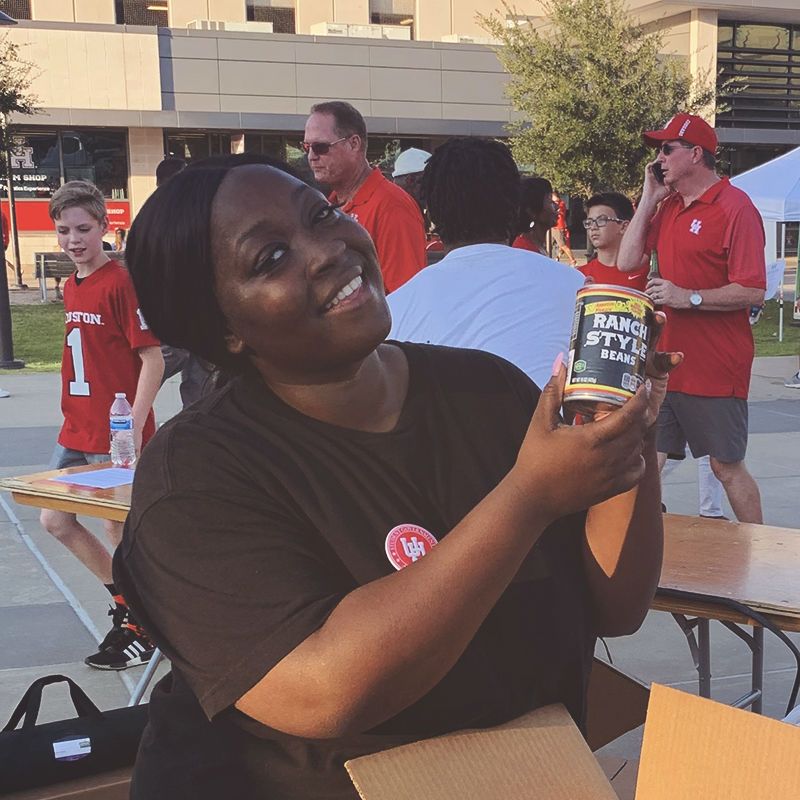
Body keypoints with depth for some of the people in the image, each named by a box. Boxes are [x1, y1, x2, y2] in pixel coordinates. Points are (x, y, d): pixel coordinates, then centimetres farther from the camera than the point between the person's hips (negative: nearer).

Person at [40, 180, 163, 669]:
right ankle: (125, 598, 30)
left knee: (122, 530, 3)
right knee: (55, 521, 14)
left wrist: (134, 426, -23)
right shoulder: (72, 286, 10)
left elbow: (152, 359, -17)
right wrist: (78, 416, 15)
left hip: (118, 436, -9)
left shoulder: (121, 282, -15)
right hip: (77, 431, 9)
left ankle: (138, 629, 20)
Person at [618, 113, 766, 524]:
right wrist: (649, 199, 4)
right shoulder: (668, 205, 12)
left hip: (715, 369, -7)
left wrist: (689, 297, -24)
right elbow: (627, 262, 7)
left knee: (727, 467, 4)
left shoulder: (734, 207, -12)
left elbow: (753, 291, -17)